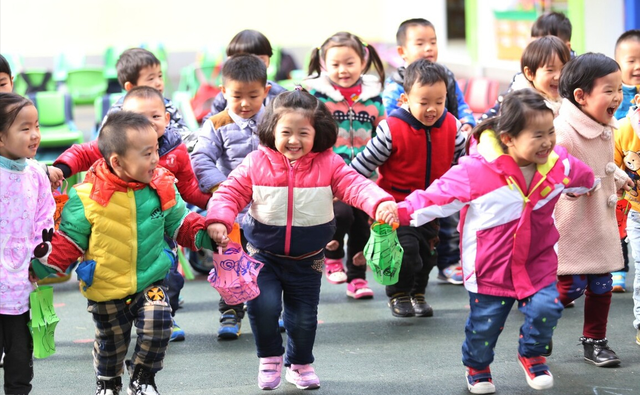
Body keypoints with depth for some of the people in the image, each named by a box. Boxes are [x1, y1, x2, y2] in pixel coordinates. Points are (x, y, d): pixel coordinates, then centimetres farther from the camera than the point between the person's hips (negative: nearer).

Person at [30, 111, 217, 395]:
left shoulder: (162, 187, -8)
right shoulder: (87, 197, -19)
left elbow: (180, 223, 5)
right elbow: (69, 241, -10)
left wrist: (205, 234, -12)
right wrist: (45, 260, -24)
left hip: (150, 281, 2)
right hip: (105, 288, -2)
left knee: (158, 323, -20)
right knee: (111, 341, 14)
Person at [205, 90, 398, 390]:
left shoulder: (328, 164, -9)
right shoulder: (256, 163, -8)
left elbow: (355, 185, -18)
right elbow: (231, 192, -6)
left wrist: (381, 203, -38)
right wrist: (218, 220, -24)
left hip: (307, 260, 1)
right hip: (263, 255, -1)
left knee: (304, 317, 8)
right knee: (263, 305, -18)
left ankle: (300, 363, 37)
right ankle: (269, 358, 10)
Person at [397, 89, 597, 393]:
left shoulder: (559, 165, -8)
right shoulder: (477, 170, -23)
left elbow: (584, 178, 16)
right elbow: (441, 194, -15)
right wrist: (403, 211, -23)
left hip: (537, 260, 3)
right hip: (491, 266, -3)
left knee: (545, 308, -12)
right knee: (484, 323, 8)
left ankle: (532, 355, 19)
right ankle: (477, 367, 39)